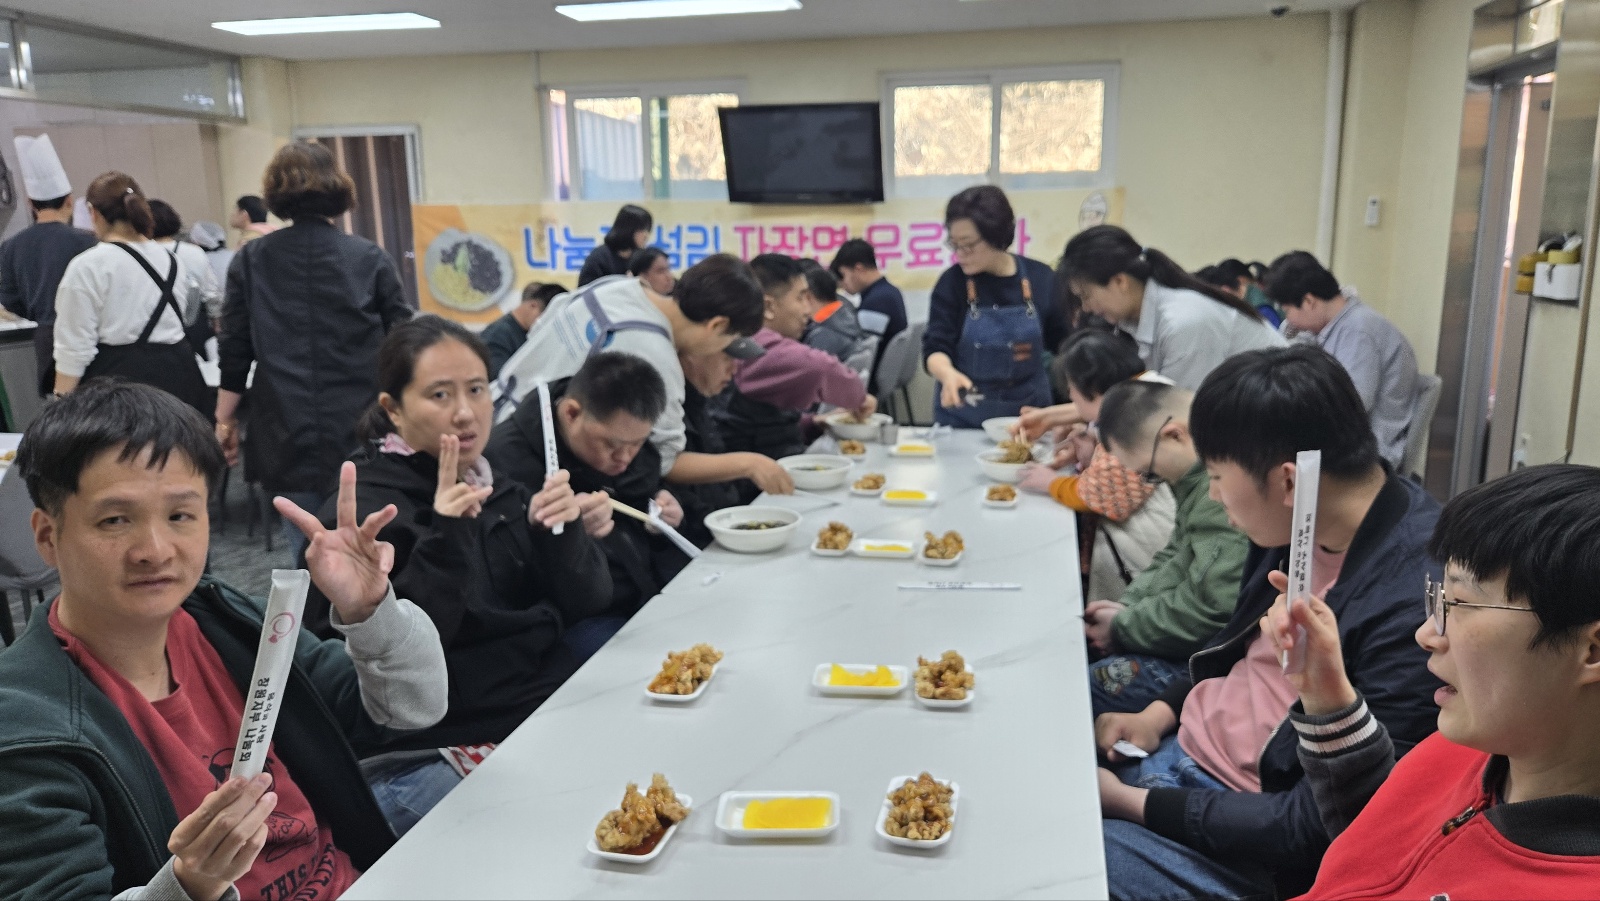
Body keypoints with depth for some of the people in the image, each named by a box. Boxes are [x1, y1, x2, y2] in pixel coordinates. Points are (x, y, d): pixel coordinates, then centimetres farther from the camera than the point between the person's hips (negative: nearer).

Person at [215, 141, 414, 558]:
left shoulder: (250, 261, 2)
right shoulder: (371, 258, -2)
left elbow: (234, 352, 4)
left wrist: (225, 421, 14)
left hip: (288, 436, 1)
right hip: (359, 432, -1)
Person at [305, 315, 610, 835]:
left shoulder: (494, 488, 11)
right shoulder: (359, 516, -7)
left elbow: (588, 602, 7)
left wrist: (560, 530, -12)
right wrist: (446, 539, -24)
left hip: (555, 712, 7)